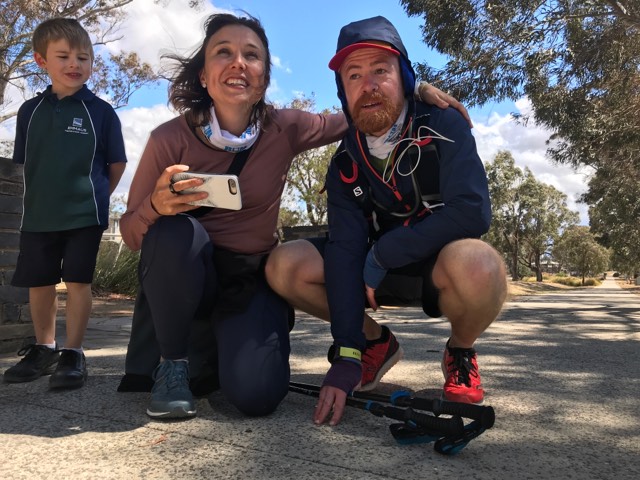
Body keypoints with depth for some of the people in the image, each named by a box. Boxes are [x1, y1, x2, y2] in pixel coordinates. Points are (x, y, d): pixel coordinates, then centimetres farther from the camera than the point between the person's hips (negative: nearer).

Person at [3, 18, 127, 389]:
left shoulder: (100, 111, -4)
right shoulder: (30, 110, 6)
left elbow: (117, 164, 3)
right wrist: (47, 195, 9)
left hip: (84, 215, -4)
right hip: (38, 215, 4)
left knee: (78, 281, -2)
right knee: (39, 283, 11)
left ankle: (73, 354, 9)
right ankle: (44, 349, 28)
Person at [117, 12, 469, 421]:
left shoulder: (284, 129, -10)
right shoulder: (170, 138, -14)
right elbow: (130, 233, -11)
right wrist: (157, 205, -34)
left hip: (252, 278, 0)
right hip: (182, 277, 0)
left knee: (256, 394, -22)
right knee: (174, 231, -35)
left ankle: (222, 346, 15)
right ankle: (171, 364, -9)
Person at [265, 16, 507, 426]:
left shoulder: (443, 126, -16)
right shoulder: (345, 165, -6)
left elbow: (473, 212, -28)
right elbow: (345, 251, -16)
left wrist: (382, 253, -22)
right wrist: (346, 356, -25)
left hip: (441, 267, -3)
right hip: (379, 271, 4)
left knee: (476, 264, -39)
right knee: (285, 265, -16)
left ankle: (460, 353, -3)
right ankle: (377, 343, 7)